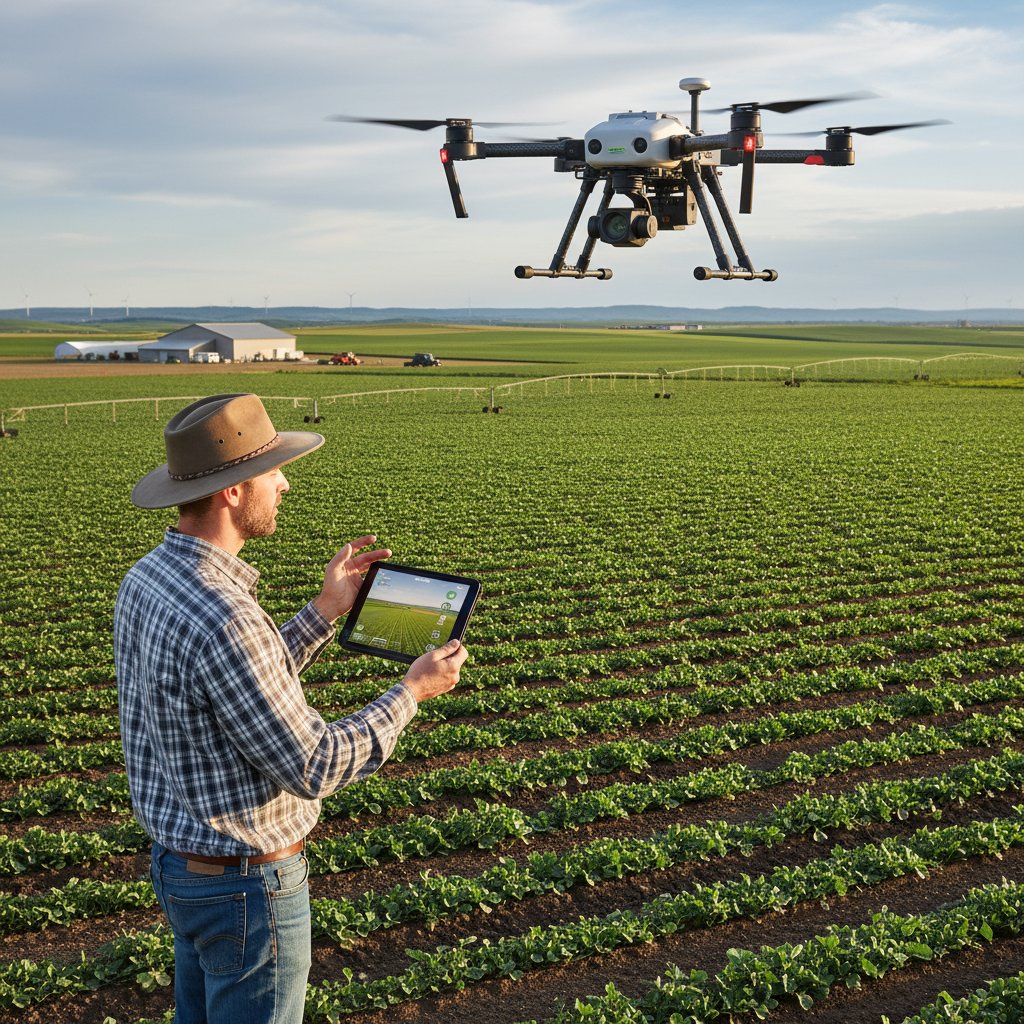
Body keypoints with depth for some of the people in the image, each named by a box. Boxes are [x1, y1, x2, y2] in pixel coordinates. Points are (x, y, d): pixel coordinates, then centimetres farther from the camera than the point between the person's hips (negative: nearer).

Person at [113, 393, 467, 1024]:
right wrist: (412, 693, -13)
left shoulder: (146, 580, -1)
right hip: (246, 886, -9)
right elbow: (314, 769, -24)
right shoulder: (221, 621, -32)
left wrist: (326, 612, 9)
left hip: (179, 859, 9)